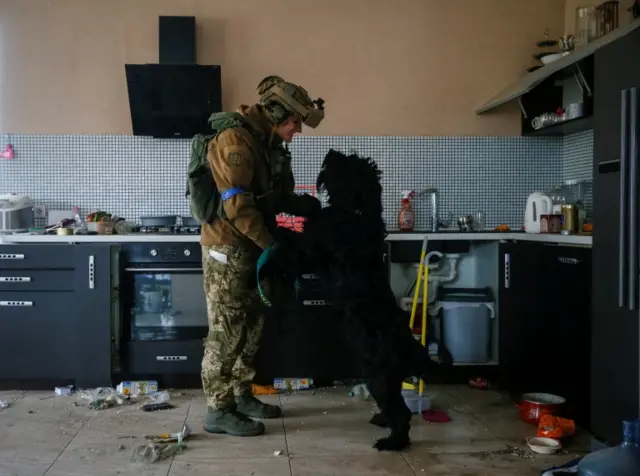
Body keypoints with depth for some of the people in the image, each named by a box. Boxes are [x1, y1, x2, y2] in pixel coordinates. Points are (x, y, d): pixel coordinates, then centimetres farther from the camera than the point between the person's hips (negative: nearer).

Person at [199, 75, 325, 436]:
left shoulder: (271, 146, 11)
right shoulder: (236, 141, -20)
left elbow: (281, 199, 16)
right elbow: (238, 207, -25)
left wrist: (318, 207, 2)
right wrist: (273, 246, -20)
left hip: (251, 250, 10)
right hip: (228, 249, -10)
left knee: (251, 327, 15)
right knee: (227, 332, -3)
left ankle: (241, 396, 28)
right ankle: (219, 410, 8)